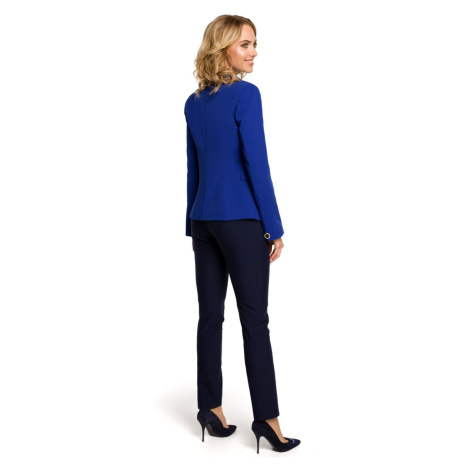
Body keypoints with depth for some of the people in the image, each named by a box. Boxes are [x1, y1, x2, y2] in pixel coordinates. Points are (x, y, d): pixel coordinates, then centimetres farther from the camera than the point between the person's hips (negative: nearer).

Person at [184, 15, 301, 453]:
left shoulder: (193, 103, 11)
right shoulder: (246, 95, -10)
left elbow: (193, 169, 13)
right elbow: (255, 163, -14)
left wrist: (194, 225, 17)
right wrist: (274, 227, -9)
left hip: (203, 220, 7)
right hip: (241, 220, -7)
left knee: (210, 315, 10)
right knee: (254, 318, -1)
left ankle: (210, 408, 17)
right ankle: (266, 417, 6)